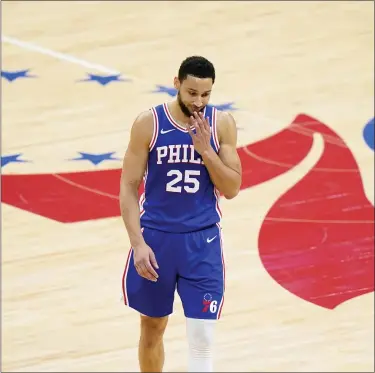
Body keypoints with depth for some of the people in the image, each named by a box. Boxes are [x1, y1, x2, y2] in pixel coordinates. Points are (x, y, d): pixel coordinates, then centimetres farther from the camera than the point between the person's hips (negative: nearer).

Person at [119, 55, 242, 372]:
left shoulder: (222, 124, -5)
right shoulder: (149, 123, -9)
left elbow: (232, 189, -5)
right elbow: (129, 188, -6)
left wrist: (205, 150, -19)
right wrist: (138, 243, -14)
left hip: (202, 241, 0)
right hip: (156, 237, 0)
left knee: (202, 337, -6)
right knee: (153, 327, 15)